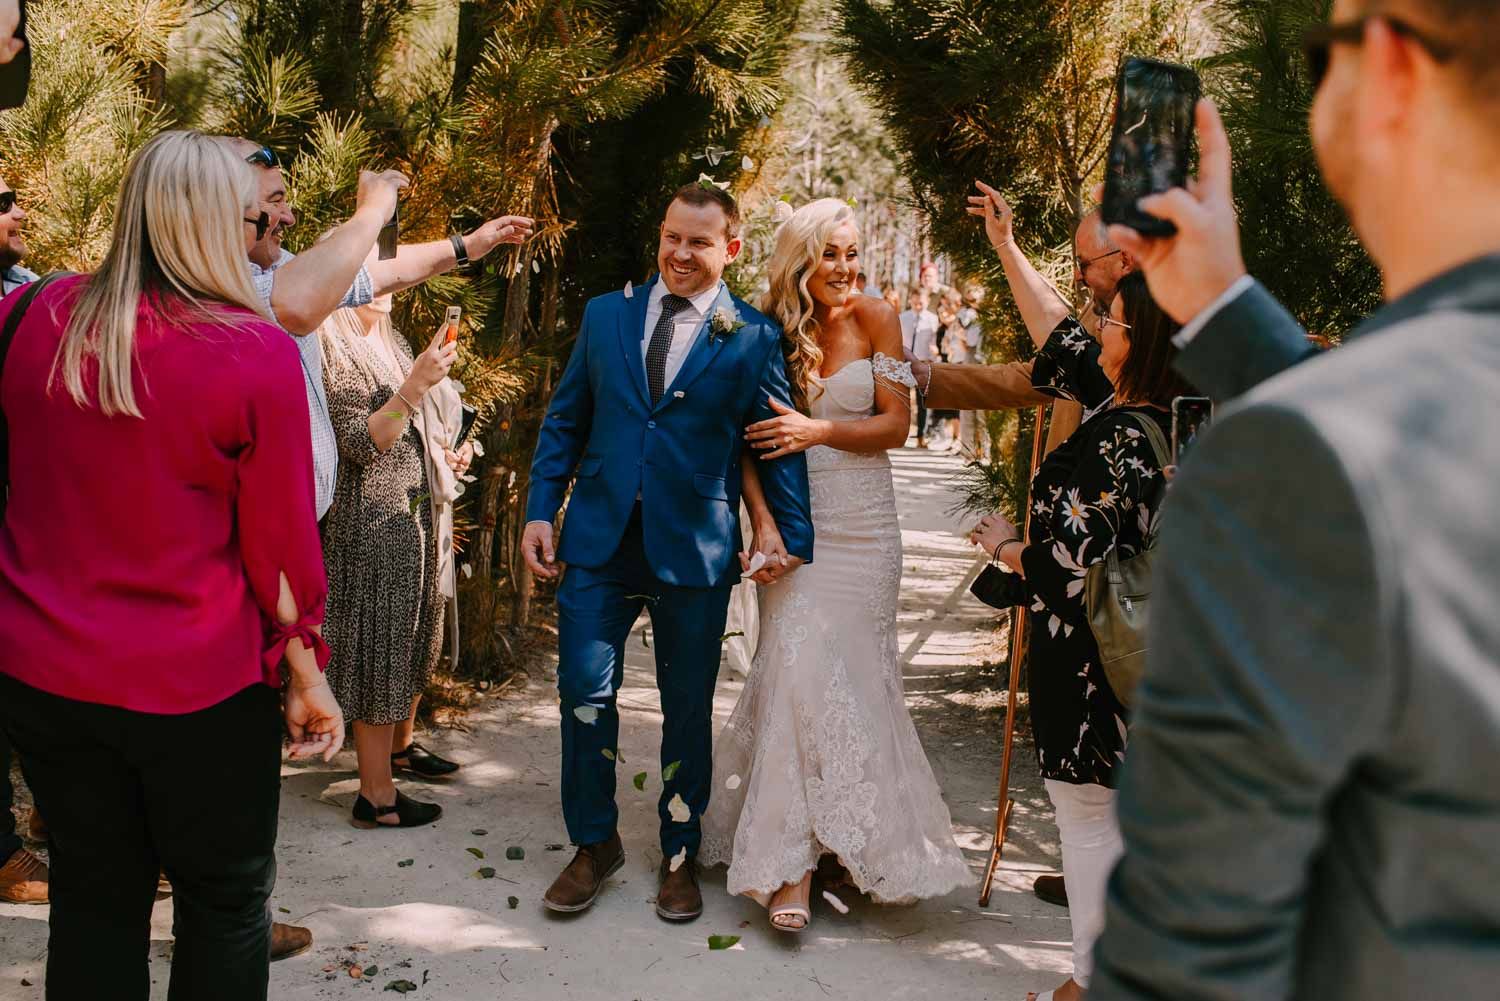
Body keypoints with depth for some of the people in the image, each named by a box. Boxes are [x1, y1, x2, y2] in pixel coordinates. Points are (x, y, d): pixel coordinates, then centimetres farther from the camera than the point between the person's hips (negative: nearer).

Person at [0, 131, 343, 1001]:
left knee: (94, 897, 18)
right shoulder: (257, 351, -16)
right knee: (225, 898, 15)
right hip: (197, 685, -4)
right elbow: (281, 539, -11)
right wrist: (306, 674, 0)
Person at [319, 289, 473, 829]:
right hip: (374, 518, -9)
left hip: (419, 513, 9)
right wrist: (416, 384, -30)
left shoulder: (393, 343, 14)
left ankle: (401, 744, 38)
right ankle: (376, 795, 4)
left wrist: (448, 454, 8)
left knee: (414, 637, 19)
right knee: (379, 646, -4)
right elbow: (359, 443, -21)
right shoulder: (334, 350, -13)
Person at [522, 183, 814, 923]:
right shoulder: (606, 315, 8)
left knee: (688, 706, 10)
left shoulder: (753, 338, -1)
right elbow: (566, 419, 10)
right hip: (600, 538, 2)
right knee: (584, 691, 2)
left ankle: (680, 853, 29)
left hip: (696, 549, -2)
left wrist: (794, 537, -6)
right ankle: (595, 843, 24)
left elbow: (779, 442, 1)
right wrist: (540, 510, 3)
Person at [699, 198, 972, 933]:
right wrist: (762, 521, -12)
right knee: (794, 666, -8)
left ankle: (854, 844, 20)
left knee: (846, 671, 3)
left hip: (861, 527, 0)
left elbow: (896, 425, -2)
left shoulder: (874, 320, 0)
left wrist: (818, 430, -16)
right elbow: (746, 437, 1)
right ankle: (793, 863, -3)